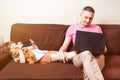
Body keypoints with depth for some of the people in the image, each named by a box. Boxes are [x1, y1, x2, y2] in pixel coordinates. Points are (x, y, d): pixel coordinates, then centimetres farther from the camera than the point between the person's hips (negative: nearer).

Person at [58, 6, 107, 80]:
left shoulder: (97, 28, 20)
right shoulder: (72, 28, 16)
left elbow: (104, 48, 18)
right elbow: (64, 46, 14)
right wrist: (61, 51, -10)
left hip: (95, 56, 2)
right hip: (78, 57, -1)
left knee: (101, 57, -37)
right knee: (86, 53, -40)